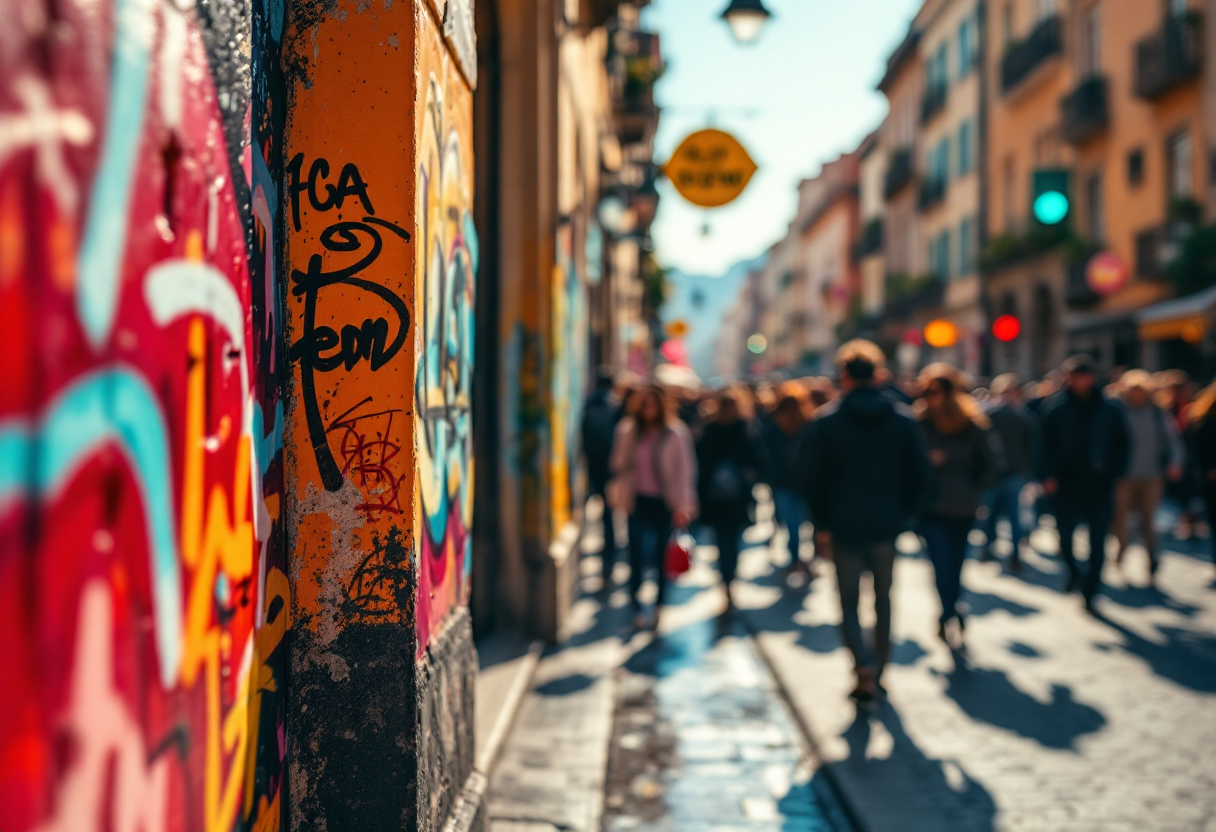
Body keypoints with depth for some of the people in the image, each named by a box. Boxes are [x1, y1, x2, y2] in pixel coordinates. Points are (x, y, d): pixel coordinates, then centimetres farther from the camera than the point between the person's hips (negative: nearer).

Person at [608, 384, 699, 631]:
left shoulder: (675, 434, -8)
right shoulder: (627, 430, 1)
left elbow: (686, 470, -6)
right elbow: (619, 464, 11)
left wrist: (683, 506, -10)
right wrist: (619, 494, 2)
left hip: (664, 502, -2)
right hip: (638, 501, 2)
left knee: (663, 555, 8)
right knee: (636, 554, -4)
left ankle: (659, 608, 24)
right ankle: (636, 609, 8)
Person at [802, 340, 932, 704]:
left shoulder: (827, 421, -6)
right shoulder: (903, 420, 1)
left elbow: (813, 477, -5)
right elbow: (920, 474, 3)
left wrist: (821, 524, 4)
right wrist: (905, 515, 12)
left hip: (844, 527, -2)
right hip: (886, 527, 2)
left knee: (849, 605, 5)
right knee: (883, 602, 15)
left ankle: (865, 665, -18)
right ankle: (877, 675, 21)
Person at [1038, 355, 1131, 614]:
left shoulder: (1110, 411, 1)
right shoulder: (1057, 408, -2)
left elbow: (1122, 446, 9)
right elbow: (1046, 445, -2)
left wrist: (1114, 472, -3)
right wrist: (1047, 475, -13)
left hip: (1100, 488, 0)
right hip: (1067, 487, 0)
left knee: (1097, 544, 2)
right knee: (1065, 537, 9)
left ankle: (1089, 595, 11)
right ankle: (1074, 571, 40)